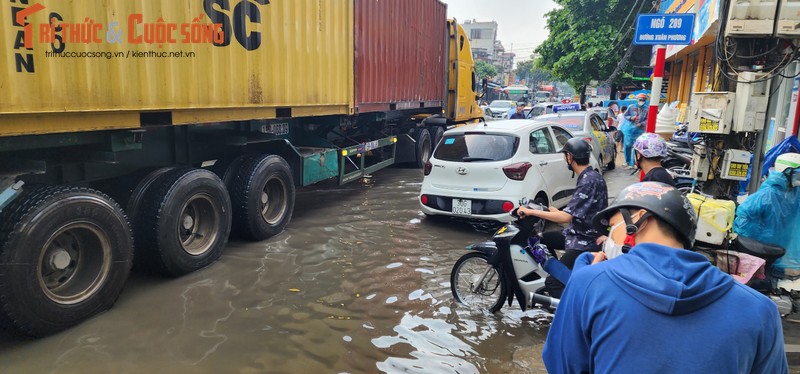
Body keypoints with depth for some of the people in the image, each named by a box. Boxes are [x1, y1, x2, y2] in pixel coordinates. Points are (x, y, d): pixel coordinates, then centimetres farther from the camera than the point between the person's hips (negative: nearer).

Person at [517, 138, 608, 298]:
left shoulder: (589, 181, -23)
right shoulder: (590, 176, 7)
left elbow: (566, 217, -29)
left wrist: (531, 211, -23)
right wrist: (557, 212, 28)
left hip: (584, 243, -10)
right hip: (580, 235, 10)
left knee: (553, 284, -15)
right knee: (542, 240, 23)